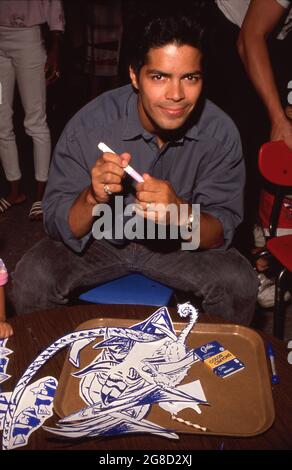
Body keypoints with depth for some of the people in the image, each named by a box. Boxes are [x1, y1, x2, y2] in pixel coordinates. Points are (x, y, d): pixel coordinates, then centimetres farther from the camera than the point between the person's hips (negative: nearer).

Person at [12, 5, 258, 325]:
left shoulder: (220, 133, -19)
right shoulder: (88, 125, -23)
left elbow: (220, 233, -16)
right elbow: (58, 224, -18)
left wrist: (182, 213, -39)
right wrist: (92, 198, -40)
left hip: (178, 242, 1)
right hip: (100, 239, 0)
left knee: (239, 284, -23)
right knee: (32, 278, -24)